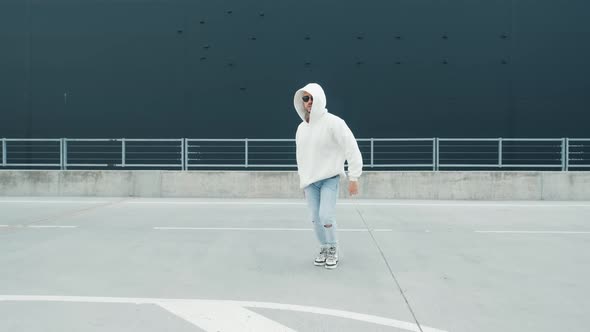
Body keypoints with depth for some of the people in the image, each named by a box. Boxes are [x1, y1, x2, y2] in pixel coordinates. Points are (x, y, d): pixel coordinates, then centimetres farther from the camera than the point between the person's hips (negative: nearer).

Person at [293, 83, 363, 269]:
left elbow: (352, 149, -12)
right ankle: (324, 249, 24)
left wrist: (354, 178, -13)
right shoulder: (301, 128, 8)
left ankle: (333, 249, 11)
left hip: (329, 178, -5)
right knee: (316, 218, 5)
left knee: (326, 216, -12)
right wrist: (302, 180, 18)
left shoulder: (333, 122, -11)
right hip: (310, 181, 5)